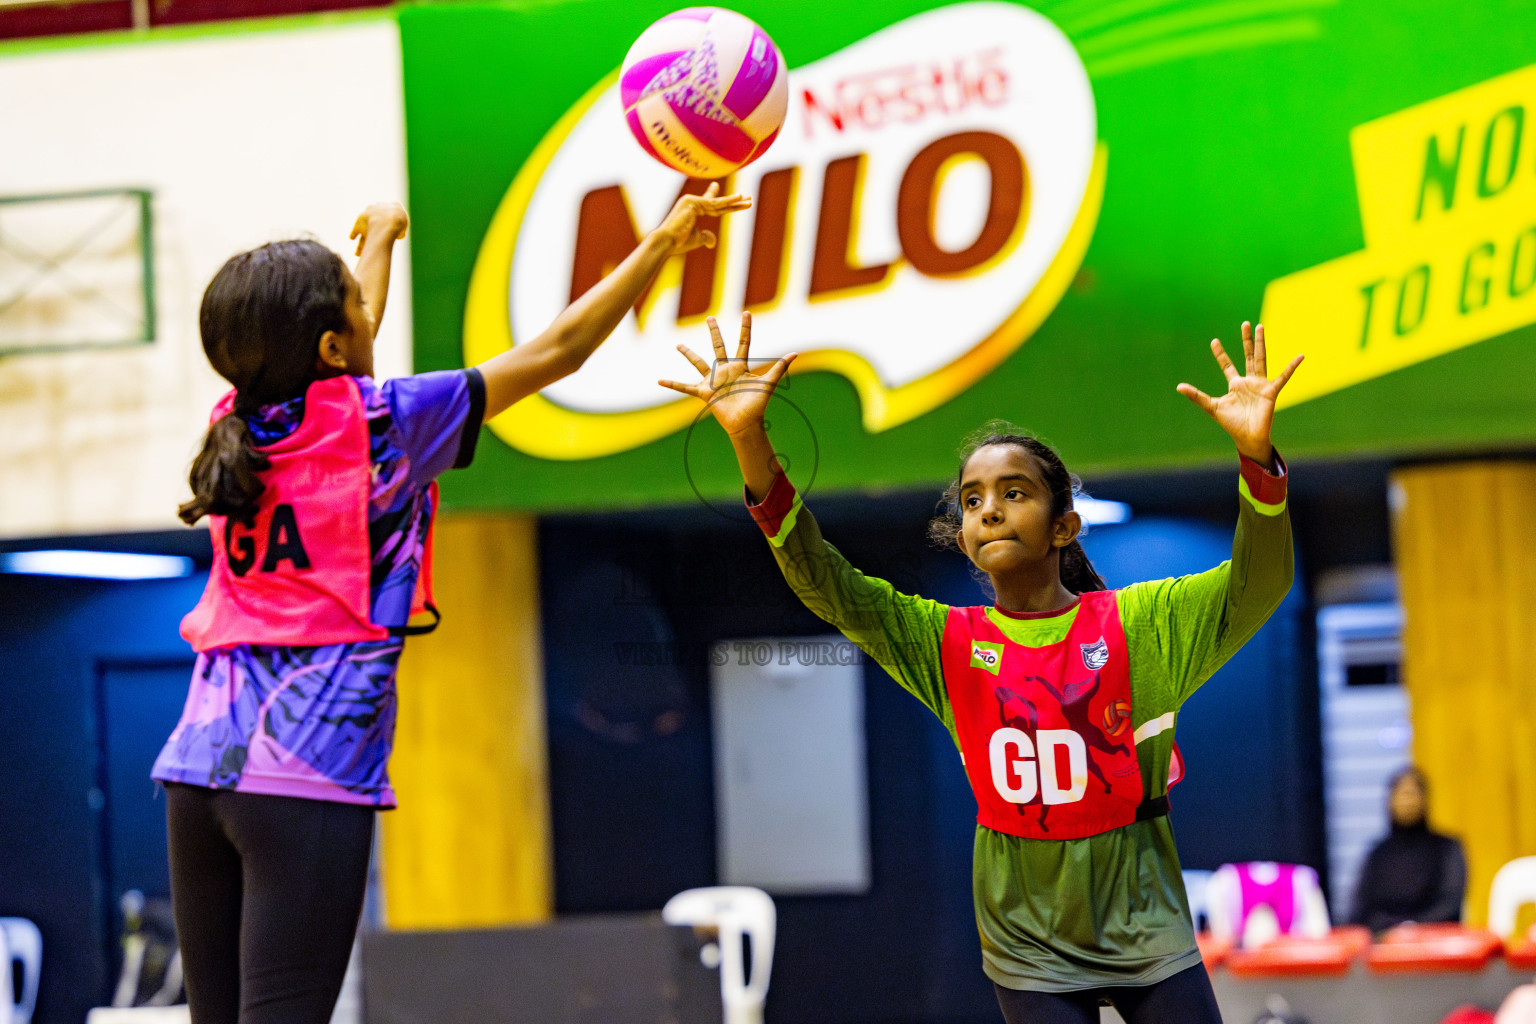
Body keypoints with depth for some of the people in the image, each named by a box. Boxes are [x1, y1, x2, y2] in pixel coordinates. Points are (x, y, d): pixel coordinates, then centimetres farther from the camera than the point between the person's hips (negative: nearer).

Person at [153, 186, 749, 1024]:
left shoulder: (241, 420, 8)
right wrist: (661, 245, 7)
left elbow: (341, 357, 31)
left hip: (200, 765, 7)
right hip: (308, 773, -7)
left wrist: (380, 237, 48)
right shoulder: (373, 422, -7)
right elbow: (557, 351, -2)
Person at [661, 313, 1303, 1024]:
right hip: (1029, 953, 1)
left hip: (1146, 934, -1)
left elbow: (1256, 585, -16)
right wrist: (750, 442, -19)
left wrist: (1256, 457, -34)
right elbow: (823, 583, -7)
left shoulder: (1139, 623, -3)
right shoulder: (947, 642, 1)